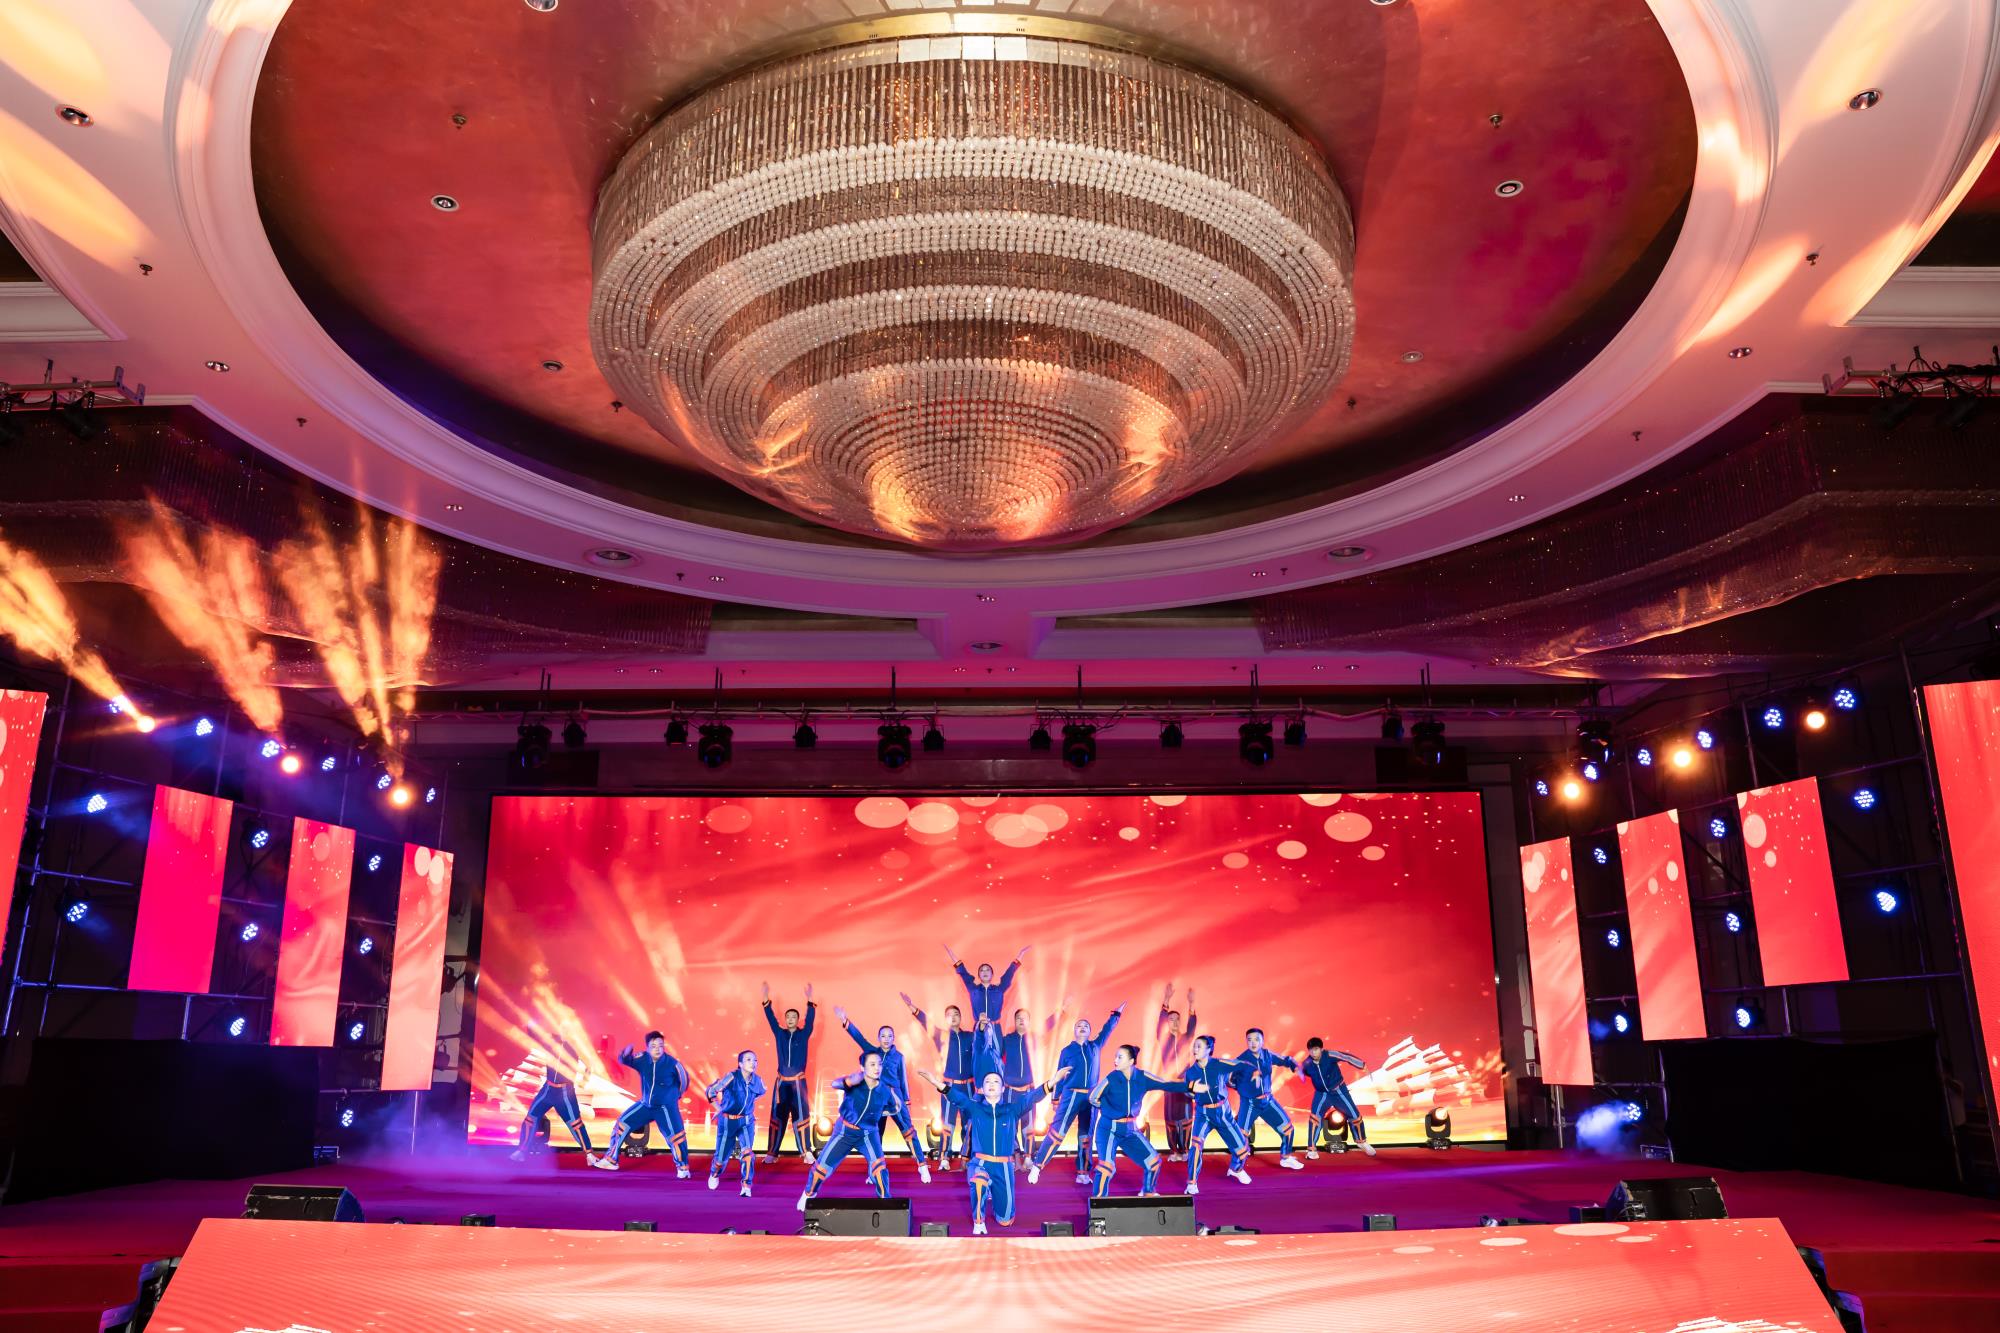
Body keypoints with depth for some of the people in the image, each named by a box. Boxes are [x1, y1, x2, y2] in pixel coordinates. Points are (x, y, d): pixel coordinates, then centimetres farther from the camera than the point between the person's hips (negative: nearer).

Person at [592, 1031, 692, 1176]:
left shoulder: (672, 1063, -21)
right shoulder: (642, 1059, -12)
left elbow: (684, 1080, -6)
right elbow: (623, 1060, -17)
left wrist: (674, 1096, 7)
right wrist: (626, 1054, -42)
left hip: (666, 1107, -4)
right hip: (645, 1105, 4)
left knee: (675, 1136, -15)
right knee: (622, 1123, 5)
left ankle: (682, 1167, 7)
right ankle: (611, 1160, 21)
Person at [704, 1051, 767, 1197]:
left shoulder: (757, 1081, -8)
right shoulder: (732, 1077, -23)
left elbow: (762, 1091, 17)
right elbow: (710, 1090, -22)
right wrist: (719, 1108, -13)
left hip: (747, 1121, 2)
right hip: (728, 1121, -2)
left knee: (747, 1152, -19)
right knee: (722, 1156, 10)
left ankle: (746, 1186, -5)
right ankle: (714, 1174, 45)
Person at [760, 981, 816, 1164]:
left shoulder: (804, 1034, 1)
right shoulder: (780, 1033, 6)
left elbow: (810, 1019, -13)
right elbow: (771, 1018, -3)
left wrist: (810, 1000, -25)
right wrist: (766, 999, -15)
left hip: (798, 1082, -2)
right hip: (781, 1082, 2)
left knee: (801, 1117, -3)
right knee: (777, 1117, 2)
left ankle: (806, 1152, 1)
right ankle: (772, 1153, 6)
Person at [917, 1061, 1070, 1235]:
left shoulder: (1012, 1109, 3)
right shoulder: (974, 1108, 1)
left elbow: (1031, 1097, -12)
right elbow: (957, 1097, -16)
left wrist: (1050, 1084, -30)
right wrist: (940, 1085, -36)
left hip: (1004, 1167, 2)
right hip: (980, 1163, -2)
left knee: (1005, 1219, 7)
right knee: (979, 1182, -39)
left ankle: (993, 1193, 42)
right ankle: (979, 1221, -12)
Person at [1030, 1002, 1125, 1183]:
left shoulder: (1095, 1047, 10)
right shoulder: (1067, 1051, 3)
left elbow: (1106, 1030, 24)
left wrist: (1116, 1014, 32)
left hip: (1091, 1097, 3)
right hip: (1071, 1096, -3)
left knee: (1086, 1135, 6)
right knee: (1057, 1131, -12)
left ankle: (1083, 1173, 13)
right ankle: (1037, 1167, -9)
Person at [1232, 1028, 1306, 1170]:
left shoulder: (1268, 1055, -6)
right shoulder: (1242, 1060, -20)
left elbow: (1286, 1060, 9)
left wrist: (1296, 1067, -11)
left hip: (1267, 1100, 5)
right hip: (1249, 1103, -5)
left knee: (1287, 1127, 10)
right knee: (1241, 1135, -8)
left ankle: (1286, 1158, 32)